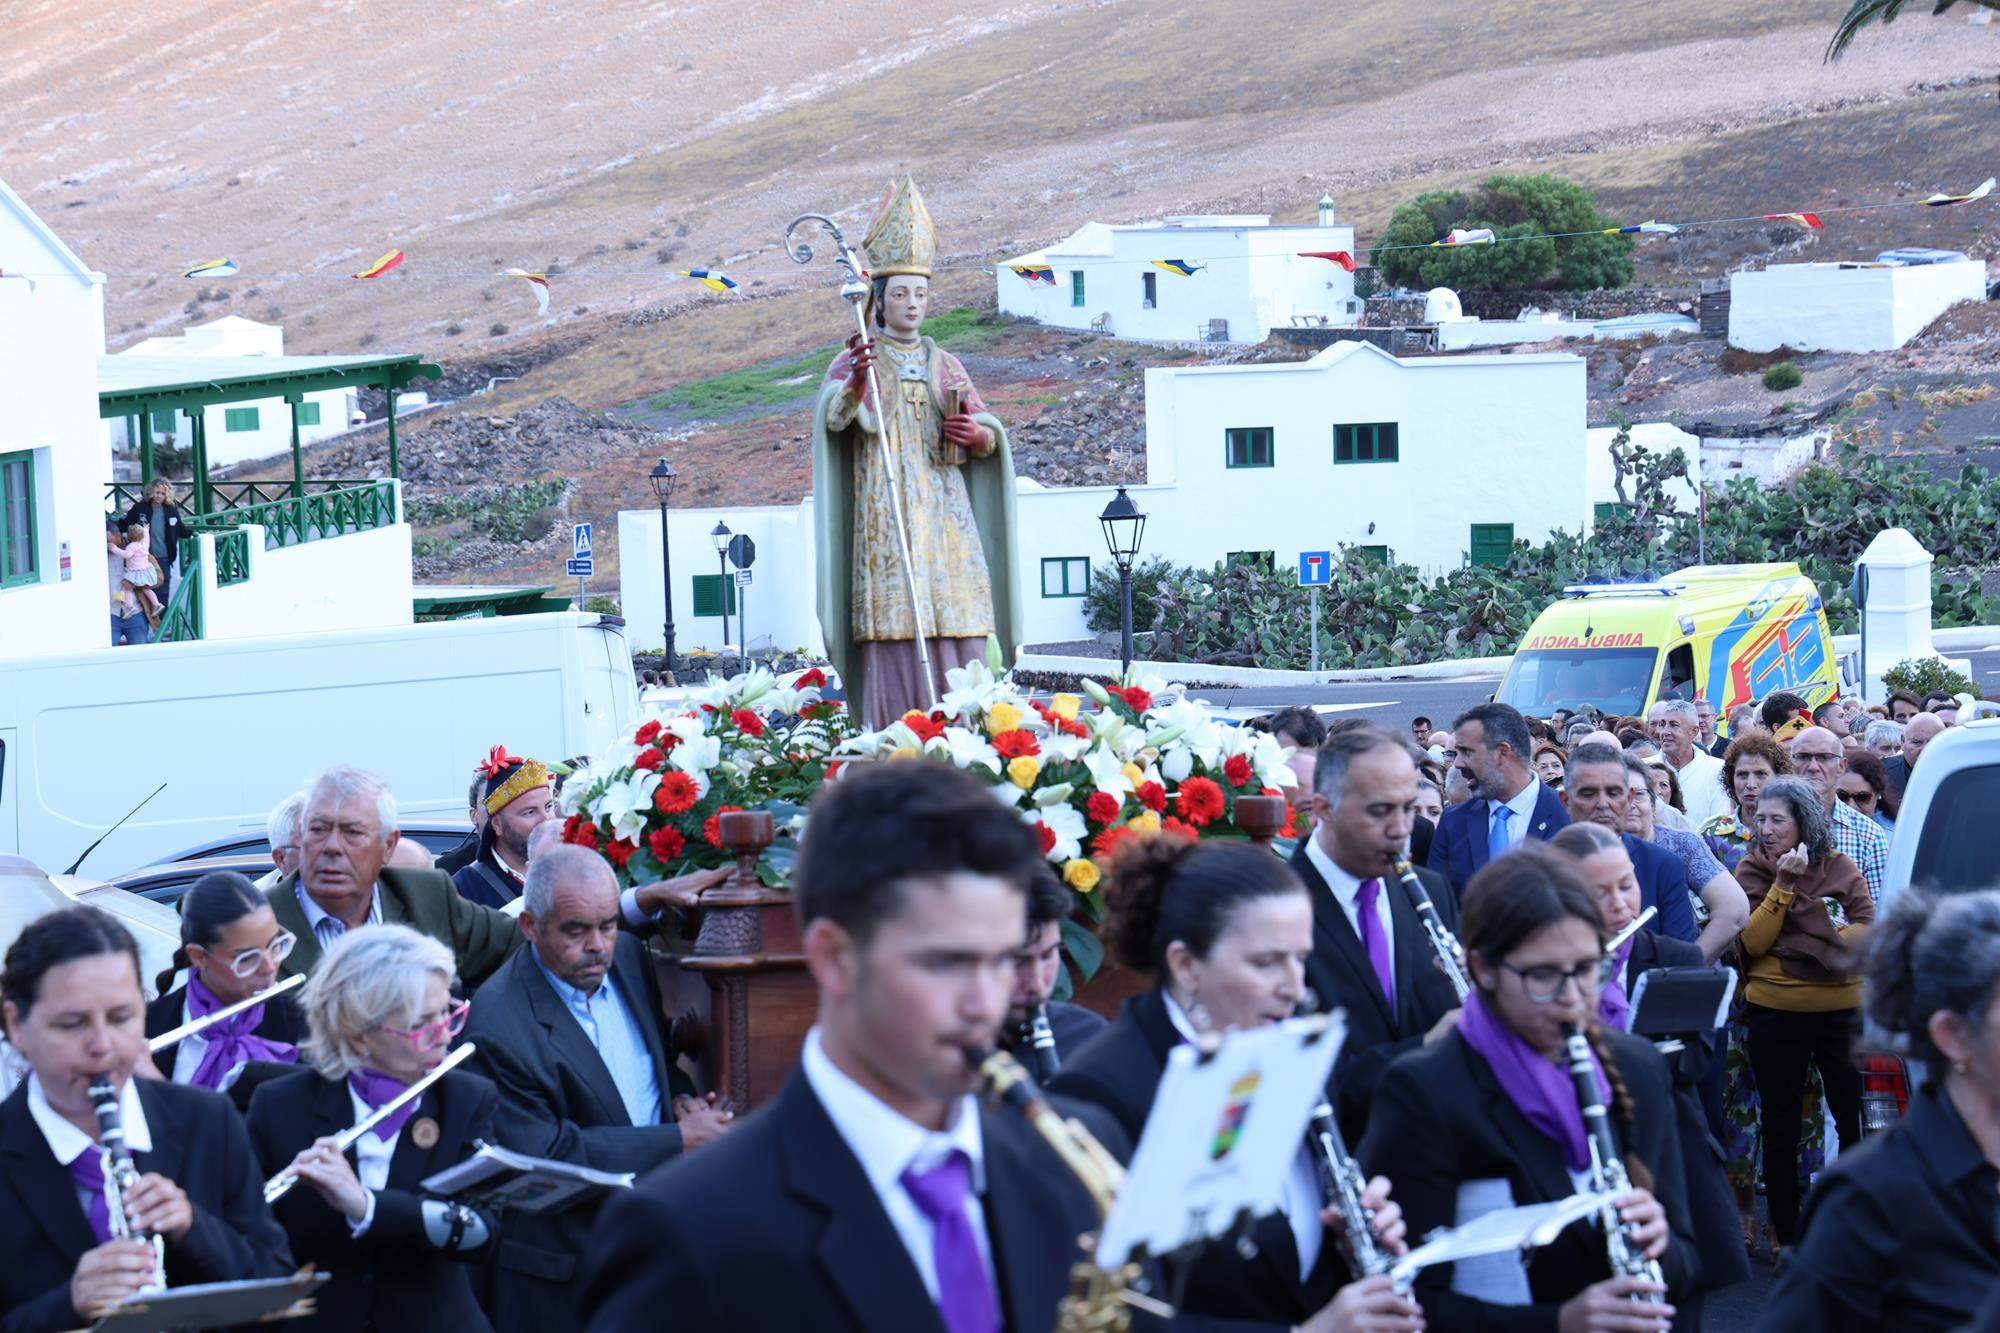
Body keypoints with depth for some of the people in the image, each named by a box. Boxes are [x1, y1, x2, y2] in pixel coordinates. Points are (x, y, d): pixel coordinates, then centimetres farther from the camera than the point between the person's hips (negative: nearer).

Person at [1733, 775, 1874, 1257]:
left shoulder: (1838, 866, 3)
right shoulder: (1752, 870, 2)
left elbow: (1869, 925, -4)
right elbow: (1752, 941, -9)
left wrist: (1826, 946, -17)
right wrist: (1784, 884, -15)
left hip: (1840, 1007, -1)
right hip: (1774, 1012, 1)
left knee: (1855, 1120, 1)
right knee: (1780, 1127, 7)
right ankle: (1784, 1233, 17)